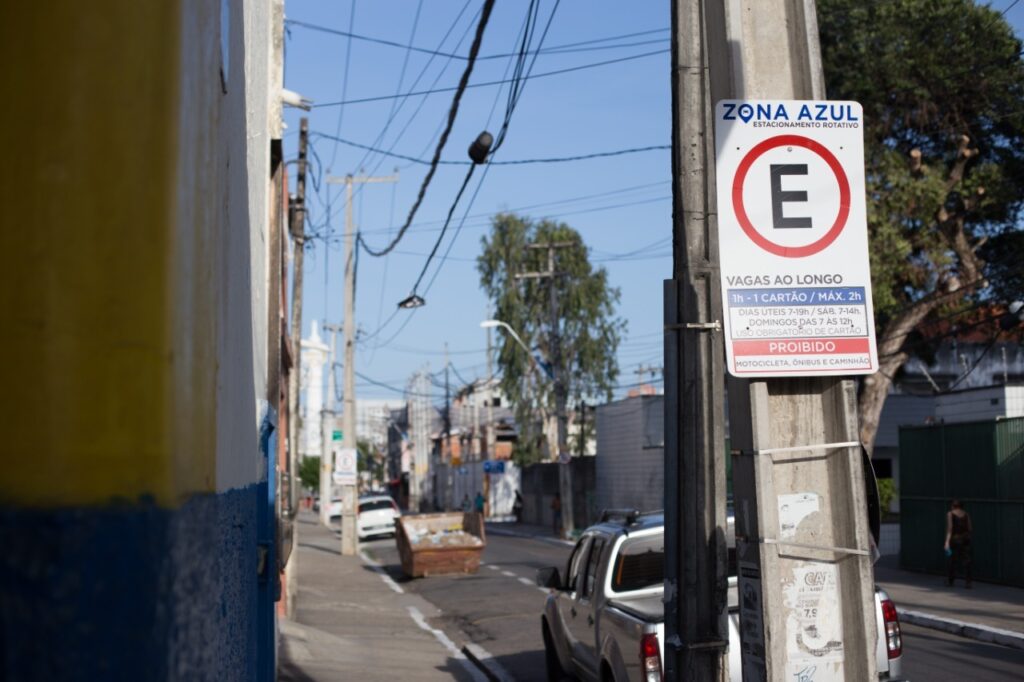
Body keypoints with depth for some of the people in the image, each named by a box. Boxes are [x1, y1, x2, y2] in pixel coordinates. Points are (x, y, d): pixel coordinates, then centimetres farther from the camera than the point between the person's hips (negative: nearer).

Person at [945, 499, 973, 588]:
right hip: (966, 539, 3)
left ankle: (950, 581, 21)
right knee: (966, 561, 2)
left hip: (954, 539, -3)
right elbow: (970, 528, 6)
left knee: (952, 561, 10)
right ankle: (967, 582, -6)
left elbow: (950, 528, -12)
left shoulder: (950, 514, -3)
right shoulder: (966, 515, 7)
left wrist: (947, 541, -15)